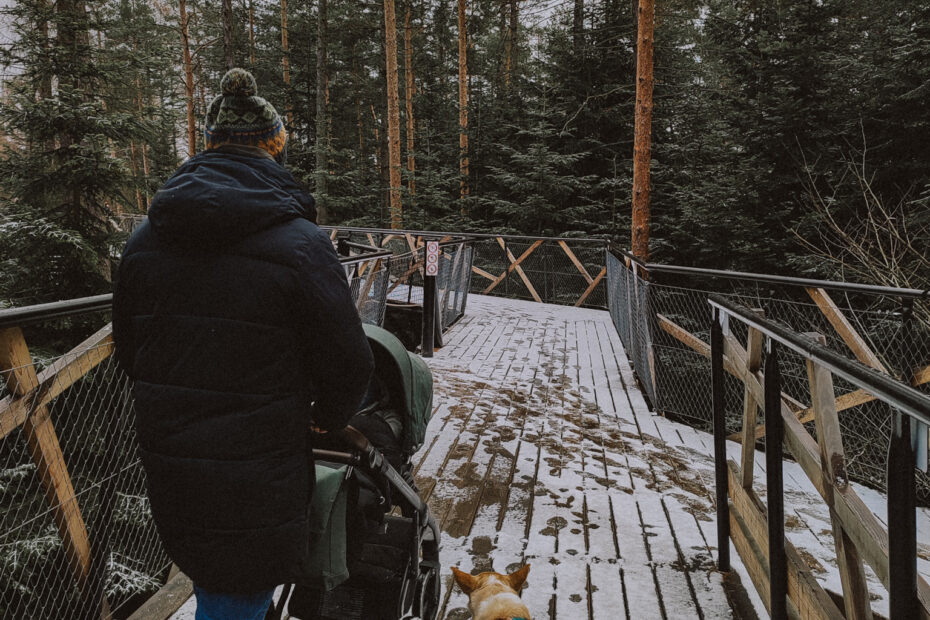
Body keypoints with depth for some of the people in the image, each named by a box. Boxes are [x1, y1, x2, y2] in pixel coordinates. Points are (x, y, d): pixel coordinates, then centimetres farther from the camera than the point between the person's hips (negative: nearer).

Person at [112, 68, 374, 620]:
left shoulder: (145, 238, 0)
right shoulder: (299, 243, -18)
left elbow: (129, 350, 10)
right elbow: (348, 365, -14)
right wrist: (326, 418, 7)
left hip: (167, 467, 6)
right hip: (257, 479, -5)